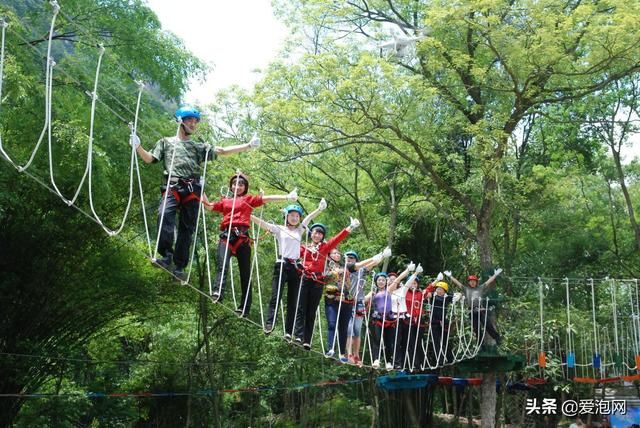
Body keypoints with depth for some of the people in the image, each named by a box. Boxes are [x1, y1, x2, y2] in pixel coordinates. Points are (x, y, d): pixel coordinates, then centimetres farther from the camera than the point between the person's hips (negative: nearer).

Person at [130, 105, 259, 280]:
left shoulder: (199, 147, 26)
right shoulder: (166, 142, 23)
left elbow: (222, 151, 19)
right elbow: (149, 159, 15)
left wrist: (248, 146, 12)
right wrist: (138, 147, -5)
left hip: (192, 189, 2)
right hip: (172, 186, -2)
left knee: (187, 228, -5)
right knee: (165, 214, -30)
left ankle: (179, 266, -4)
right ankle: (167, 255, -33)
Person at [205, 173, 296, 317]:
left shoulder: (249, 199, 18)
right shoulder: (225, 201, 26)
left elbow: (267, 198, 9)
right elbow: (209, 206, 20)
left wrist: (287, 197, 1)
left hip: (242, 237, -1)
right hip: (226, 235, 1)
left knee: (245, 273, -1)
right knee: (222, 265, -24)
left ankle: (244, 307, 1)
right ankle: (218, 292, -40)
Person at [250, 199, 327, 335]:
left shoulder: (299, 230, 20)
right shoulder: (279, 229, 10)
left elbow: (309, 217, 13)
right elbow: (262, 223, 1)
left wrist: (320, 209, 4)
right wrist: (248, 215, -9)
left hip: (295, 268, 4)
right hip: (282, 265, -4)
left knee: (293, 301, 1)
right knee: (276, 296, -16)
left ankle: (289, 331, 1)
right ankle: (269, 324, -23)